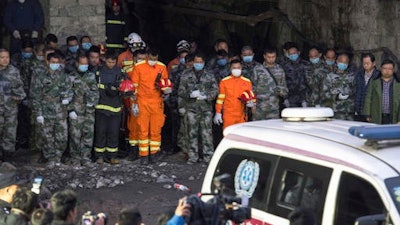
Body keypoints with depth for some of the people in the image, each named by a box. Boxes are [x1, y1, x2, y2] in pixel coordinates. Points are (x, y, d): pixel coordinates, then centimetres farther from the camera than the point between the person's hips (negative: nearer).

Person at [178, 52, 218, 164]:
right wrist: (190, 94, -11)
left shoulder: (209, 76, 9)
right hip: (191, 107, 1)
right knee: (193, 132, 4)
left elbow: (215, 89, 7)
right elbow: (181, 91, 8)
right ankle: (193, 156, 11)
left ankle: (208, 156, 0)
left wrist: (206, 96, -10)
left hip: (206, 107, -1)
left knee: (206, 132, -5)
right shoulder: (186, 75, 9)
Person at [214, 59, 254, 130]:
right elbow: (220, 98, 6)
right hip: (228, 115, -2)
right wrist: (218, 113, 3)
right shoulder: (224, 81, 4)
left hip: (242, 116, 2)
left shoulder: (247, 82, 8)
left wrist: (251, 103, -9)